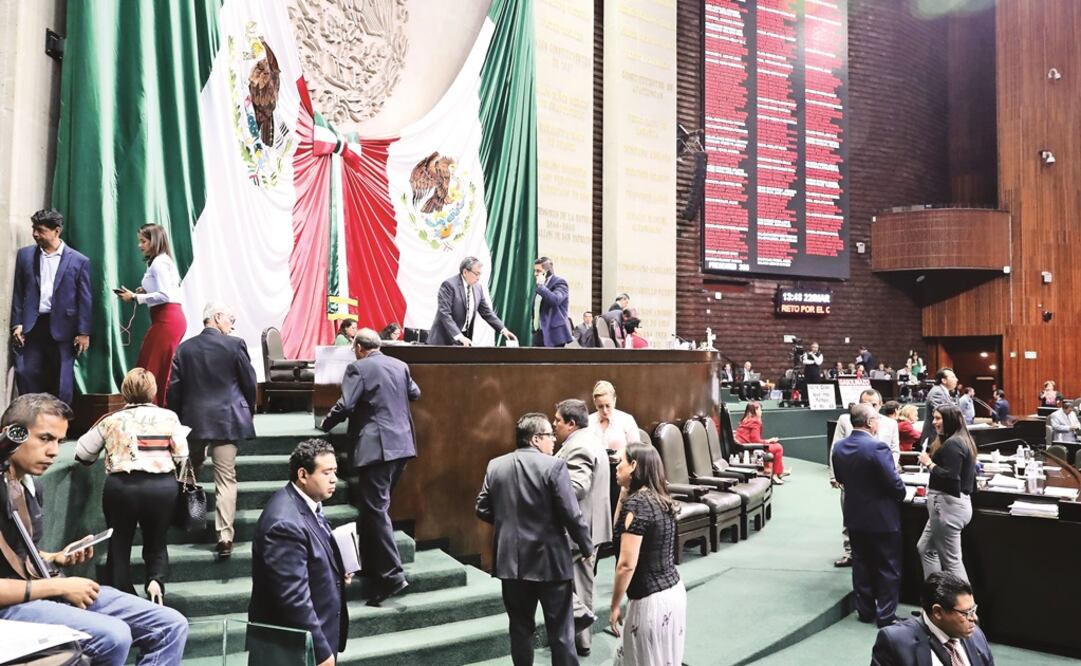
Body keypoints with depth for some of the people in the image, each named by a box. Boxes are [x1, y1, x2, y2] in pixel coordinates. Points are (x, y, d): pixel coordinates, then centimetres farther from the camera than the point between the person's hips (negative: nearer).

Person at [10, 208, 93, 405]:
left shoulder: (78, 261, -1)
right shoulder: (25, 255, 7)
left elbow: (84, 299, -1)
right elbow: (18, 292, 9)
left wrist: (83, 332, -5)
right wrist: (17, 324, 1)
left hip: (62, 328, -2)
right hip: (31, 326, 2)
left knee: (62, 382, 3)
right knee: (25, 374, -3)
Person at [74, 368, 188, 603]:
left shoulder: (111, 420, 11)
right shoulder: (168, 417, 8)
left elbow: (83, 454, 16)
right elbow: (182, 456, 2)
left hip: (121, 487, 0)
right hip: (163, 487, 0)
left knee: (119, 545, 17)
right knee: (156, 543, 19)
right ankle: (156, 581, -6)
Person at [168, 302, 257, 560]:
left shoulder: (184, 347, 3)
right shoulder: (235, 344, -7)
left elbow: (174, 387, 4)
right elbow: (249, 381, -1)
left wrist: (178, 418, 15)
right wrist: (250, 410, 15)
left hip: (193, 419, 3)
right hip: (227, 420, -3)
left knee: (190, 471, 25)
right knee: (226, 478, -1)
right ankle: (224, 536, -5)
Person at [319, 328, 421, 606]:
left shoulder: (358, 368, -8)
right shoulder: (400, 365, 11)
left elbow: (345, 405, -14)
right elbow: (415, 393, 25)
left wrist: (325, 424, 4)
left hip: (376, 447, -7)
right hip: (402, 444, 7)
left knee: (376, 509, -5)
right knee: (375, 506, 19)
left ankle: (392, 574, -9)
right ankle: (372, 566, 27)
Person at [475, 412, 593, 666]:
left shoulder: (495, 466, 2)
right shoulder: (554, 466, -14)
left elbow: (483, 510, 6)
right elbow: (572, 514, -15)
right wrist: (587, 548, -1)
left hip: (511, 561, 4)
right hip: (550, 560, -4)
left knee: (520, 628, 15)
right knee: (560, 632, 7)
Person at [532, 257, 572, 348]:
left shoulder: (560, 282, -7)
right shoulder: (539, 285, 18)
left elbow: (555, 300, -26)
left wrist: (540, 285, -17)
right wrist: (534, 328, 16)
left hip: (554, 334, -8)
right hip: (539, 334, 8)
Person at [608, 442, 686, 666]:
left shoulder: (636, 503, -19)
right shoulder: (660, 500, 7)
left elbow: (627, 564, -21)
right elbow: (620, 528, 21)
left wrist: (614, 606, -11)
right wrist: (624, 491, 11)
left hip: (651, 599, -8)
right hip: (673, 590, 8)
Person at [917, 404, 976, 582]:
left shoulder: (952, 444, -18)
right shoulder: (961, 440, 15)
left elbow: (950, 477, -26)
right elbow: (961, 474, 18)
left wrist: (928, 463, -15)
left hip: (948, 505, -11)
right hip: (955, 502, 11)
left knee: (951, 560, -3)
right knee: (926, 549, 19)